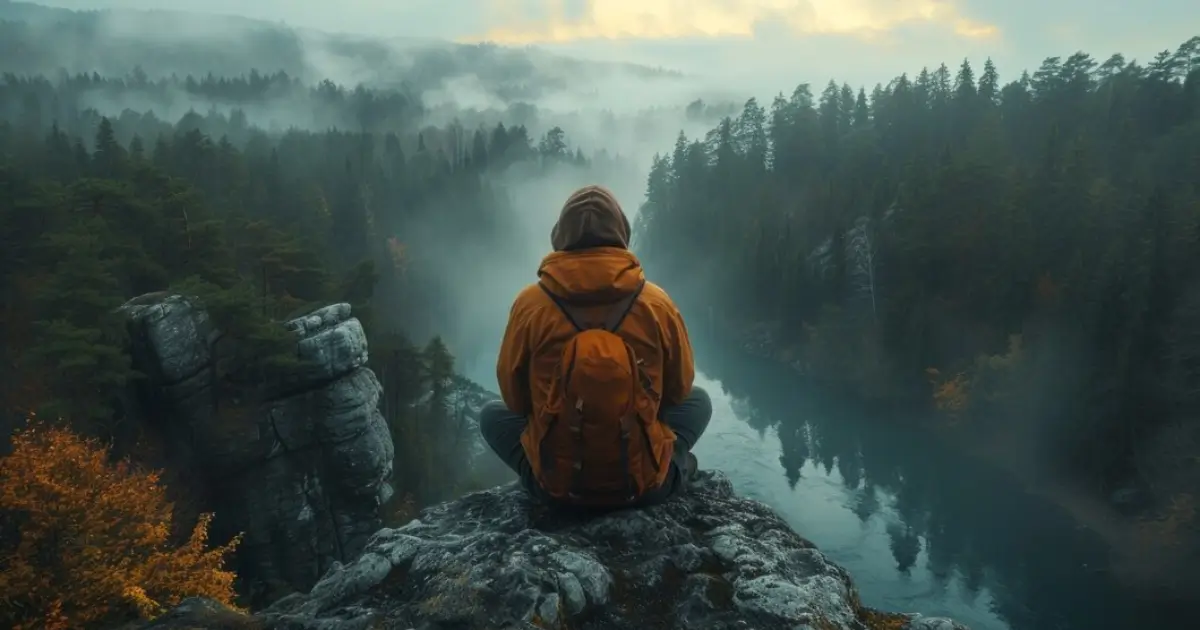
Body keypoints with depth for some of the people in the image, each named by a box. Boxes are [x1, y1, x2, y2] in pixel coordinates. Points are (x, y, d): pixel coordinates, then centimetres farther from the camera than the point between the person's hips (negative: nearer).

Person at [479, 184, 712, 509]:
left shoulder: (530, 303, -10)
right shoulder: (656, 302, -8)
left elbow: (514, 397, 3)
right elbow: (679, 388, 6)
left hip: (555, 483, 0)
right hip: (644, 484, 1)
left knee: (492, 413, 27)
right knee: (698, 399, 27)